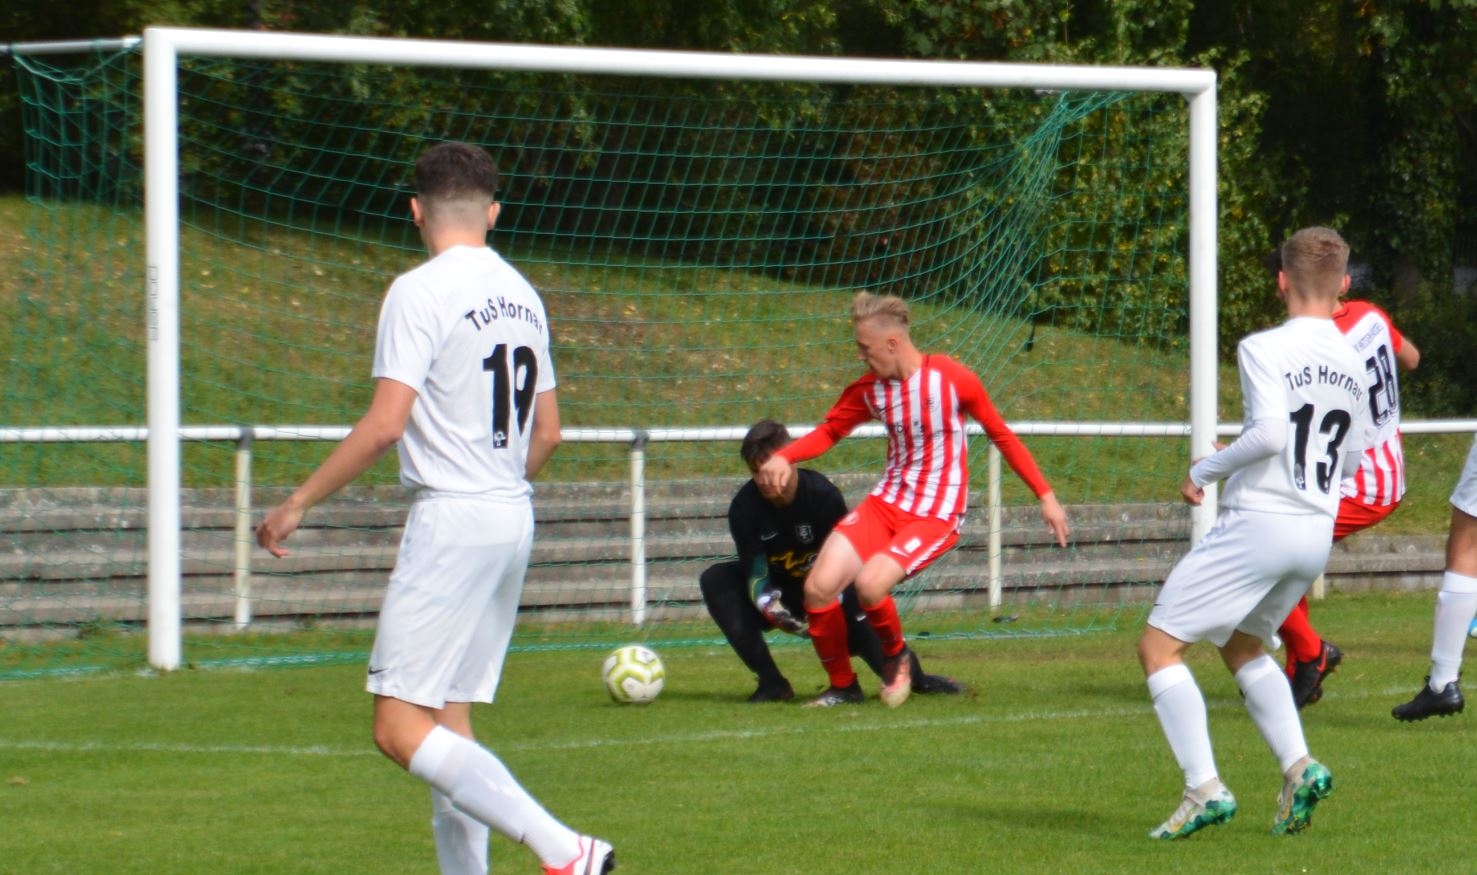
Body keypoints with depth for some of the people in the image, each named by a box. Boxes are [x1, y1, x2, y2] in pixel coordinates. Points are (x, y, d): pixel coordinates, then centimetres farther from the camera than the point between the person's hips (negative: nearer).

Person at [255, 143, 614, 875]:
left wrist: (300, 502, -9)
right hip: (514, 520, 8)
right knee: (448, 722, 14)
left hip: (450, 520, -8)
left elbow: (385, 423, -18)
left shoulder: (420, 292, -11)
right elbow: (546, 433, 18)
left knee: (401, 729, -10)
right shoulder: (521, 295, 13)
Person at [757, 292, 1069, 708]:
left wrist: (1046, 496, -2)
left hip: (938, 513, -5)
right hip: (886, 502, 5)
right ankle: (842, 685, 12)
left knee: (870, 583, -28)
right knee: (819, 587, -12)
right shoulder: (868, 389, 0)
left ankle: (896, 655, 5)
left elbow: (1001, 435, -2)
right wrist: (782, 458, -9)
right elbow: (829, 431, 11)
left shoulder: (953, 379, -13)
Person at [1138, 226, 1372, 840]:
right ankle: (1299, 768, 9)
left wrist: (1205, 471, -10)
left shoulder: (1263, 348, -12)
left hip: (1257, 522, -7)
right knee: (1242, 646, 27)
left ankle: (1205, 789, -10)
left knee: (1159, 645, 1)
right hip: (1318, 532, 7)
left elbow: (1270, 432, -23)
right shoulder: (1352, 362, 9)